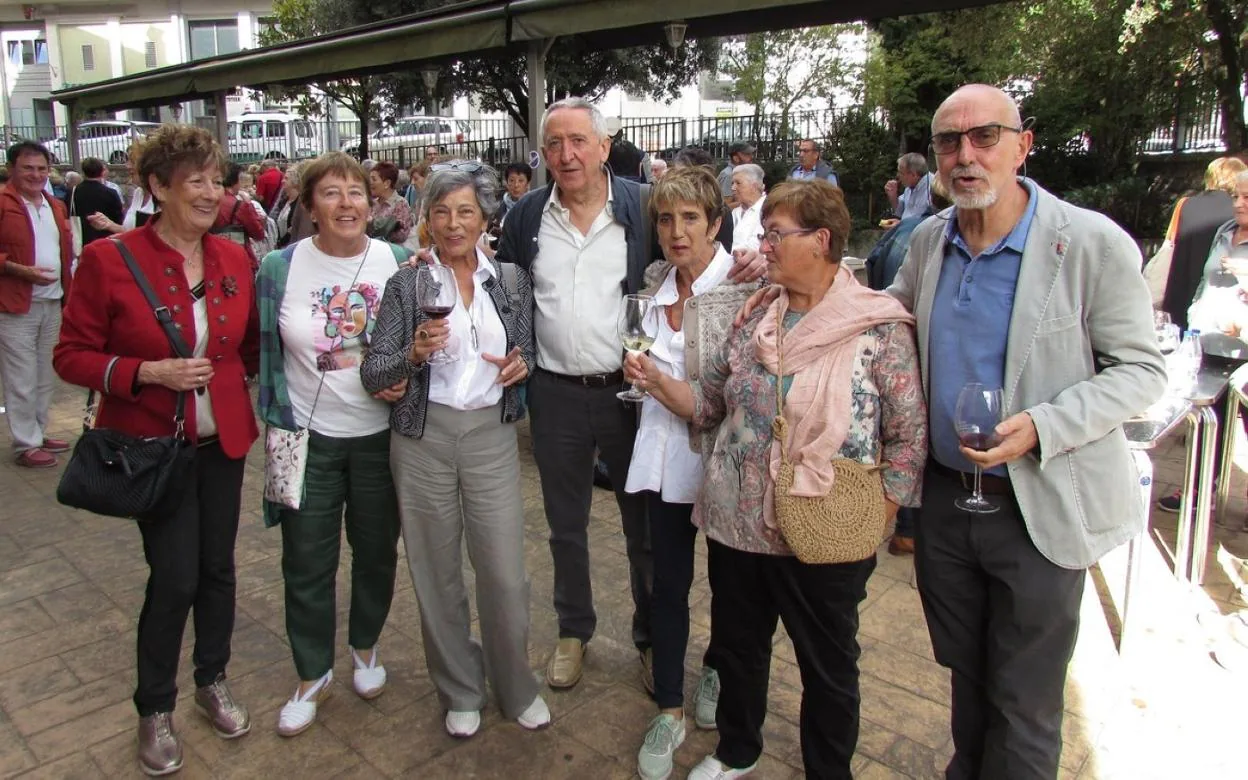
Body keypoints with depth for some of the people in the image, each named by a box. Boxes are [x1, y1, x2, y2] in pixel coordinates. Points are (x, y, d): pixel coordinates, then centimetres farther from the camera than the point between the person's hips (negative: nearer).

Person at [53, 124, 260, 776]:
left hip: (223, 438, 4)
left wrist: (232, 375, 2)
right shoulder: (109, 260, -11)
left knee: (217, 566, 13)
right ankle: (155, 709, 23)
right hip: (153, 444, -4)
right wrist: (148, 372, -20)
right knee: (174, 576, -2)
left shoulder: (235, 259, 2)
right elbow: (72, 356, -8)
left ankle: (212, 683, 36)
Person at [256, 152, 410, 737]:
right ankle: (312, 674, 31)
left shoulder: (398, 262, -2)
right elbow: (268, 353, 2)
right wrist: (280, 424, -2)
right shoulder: (280, 267, -5)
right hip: (309, 440, 0)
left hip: (380, 436, 1)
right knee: (307, 564, 9)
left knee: (376, 551, 16)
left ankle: (366, 647, 42)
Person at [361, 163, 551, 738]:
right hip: (423, 436, 0)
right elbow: (372, 373, -6)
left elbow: (526, 351, 14)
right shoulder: (406, 282, -2)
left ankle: (516, 689, 27)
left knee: (505, 573, 1)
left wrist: (521, 364, -8)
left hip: (491, 434, 1)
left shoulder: (511, 280, 4)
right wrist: (414, 353, -25)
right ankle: (460, 692, 32)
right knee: (437, 572, 10)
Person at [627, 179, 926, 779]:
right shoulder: (754, 319, 4)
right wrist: (656, 381, -9)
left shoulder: (880, 327, -11)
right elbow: (708, 403, 8)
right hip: (737, 526, 5)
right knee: (736, 647, 23)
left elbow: (910, 438, -10)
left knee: (828, 668, 17)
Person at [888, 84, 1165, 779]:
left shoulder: (1094, 243, -14)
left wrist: (1042, 427, -25)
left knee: (1023, 706, 11)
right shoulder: (929, 241, 2)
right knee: (965, 677, 23)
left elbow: (1143, 369, -10)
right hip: (946, 497, 5)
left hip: (1040, 510, -4)